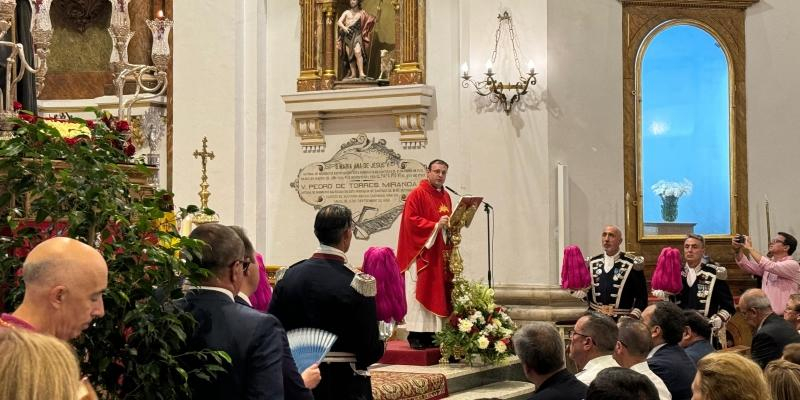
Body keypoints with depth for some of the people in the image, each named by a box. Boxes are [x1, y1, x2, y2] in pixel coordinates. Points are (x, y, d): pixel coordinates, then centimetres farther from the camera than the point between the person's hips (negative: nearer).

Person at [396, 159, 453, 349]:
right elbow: (411, 220, -15)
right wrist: (436, 225, -20)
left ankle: (432, 333, 8)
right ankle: (416, 335, -7)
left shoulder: (446, 197, 16)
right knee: (419, 293, -8)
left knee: (438, 293, 4)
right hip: (420, 252, -7)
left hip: (440, 254, 7)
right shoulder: (417, 194, -6)